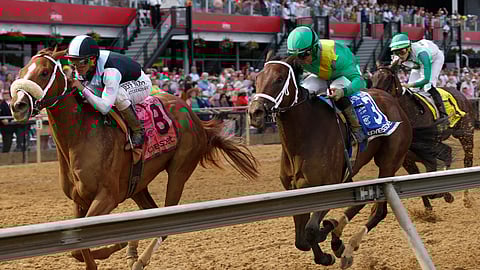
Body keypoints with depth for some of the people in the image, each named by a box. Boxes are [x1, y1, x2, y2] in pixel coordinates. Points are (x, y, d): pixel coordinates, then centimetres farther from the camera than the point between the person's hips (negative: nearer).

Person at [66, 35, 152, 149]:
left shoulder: (111, 71, -40)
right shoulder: (82, 68, -16)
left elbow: (104, 108, -43)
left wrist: (83, 89, -45)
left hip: (141, 84, -8)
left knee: (118, 94, -39)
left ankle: (138, 131, -19)